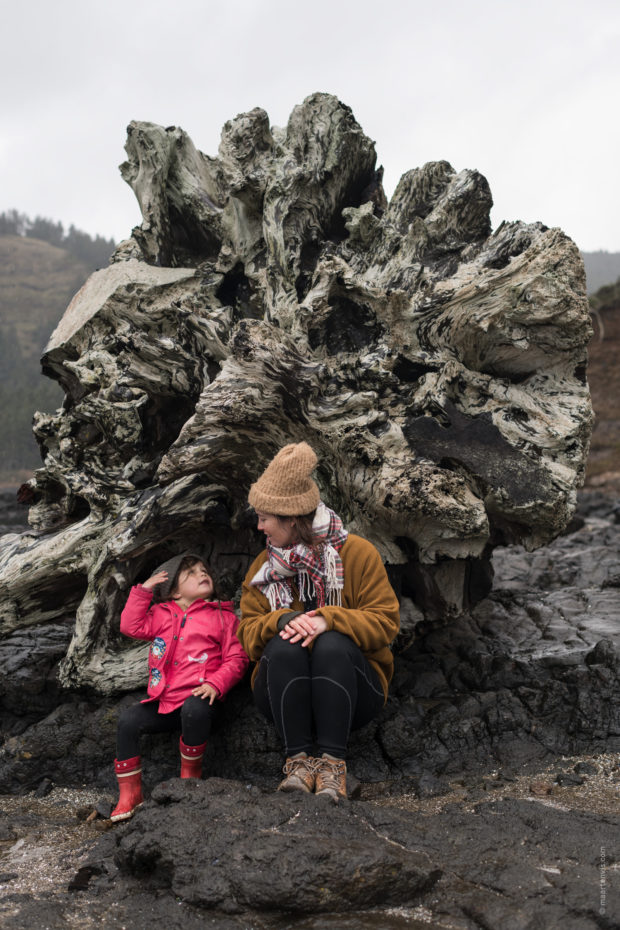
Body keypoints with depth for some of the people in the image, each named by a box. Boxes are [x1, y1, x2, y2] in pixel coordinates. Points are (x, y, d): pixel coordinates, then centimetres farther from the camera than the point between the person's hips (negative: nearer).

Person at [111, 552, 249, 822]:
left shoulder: (223, 616, 8)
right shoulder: (162, 615, 18)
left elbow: (236, 658, 1)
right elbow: (131, 626, 6)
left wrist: (216, 683, -15)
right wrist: (143, 590, 5)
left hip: (197, 696, -4)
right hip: (164, 703, 4)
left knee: (194, 710, -36)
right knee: (129, 718, -16)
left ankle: (190, 774, -12)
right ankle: (129, 793, -5)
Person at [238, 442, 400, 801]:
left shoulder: (357, 553, -1)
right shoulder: (264, 567, 11)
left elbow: (385, 622, -9)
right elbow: (248, 632, 3)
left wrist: (328, 620, -25)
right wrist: (282, 621, -19)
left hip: (352, 688, -2)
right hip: (283, 691, 2)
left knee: (332, 645, -34)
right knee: (284, 646, -30)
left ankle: (333, 761, -35)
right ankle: (298, 758, -31)